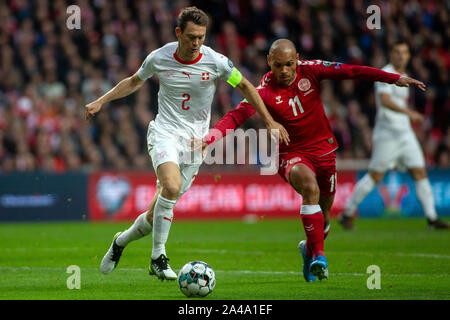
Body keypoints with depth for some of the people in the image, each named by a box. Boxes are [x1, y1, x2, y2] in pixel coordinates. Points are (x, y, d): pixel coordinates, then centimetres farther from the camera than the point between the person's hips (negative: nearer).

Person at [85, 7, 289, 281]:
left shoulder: (215, 61, -8)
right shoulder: (158, 58, -5)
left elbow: (245, 86, 7)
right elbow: (134, 82, 15)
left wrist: (270, 121, 6)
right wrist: (101, 101, 11)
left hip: (195, 140, 1)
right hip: (165, 132, -1)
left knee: (158, 215, 2)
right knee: (172, 185, -32)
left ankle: (121, 241, 33)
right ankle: (158, 257, -21)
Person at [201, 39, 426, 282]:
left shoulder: (310, 71, -9)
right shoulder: (264, 91, -16)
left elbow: (350, 71, -8)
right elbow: (236, 116, -25)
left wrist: (395, 79, -12)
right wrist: (209, 139, -42)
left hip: (324, 150, 4)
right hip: (291, 155, -4)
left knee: (323, 217, 9)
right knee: (310, 187, -34)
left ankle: (308, 250, 43)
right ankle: (319, 256, -30)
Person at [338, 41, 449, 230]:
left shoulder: (402, 77, 18)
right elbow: (384, 100, -27)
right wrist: (408, 112, -36)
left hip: (405, 132, 8)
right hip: (387, 132, -8)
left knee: (420, 172, -1)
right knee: (376, 176, -6)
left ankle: (432, 218, -1)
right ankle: (347, 213, 6)